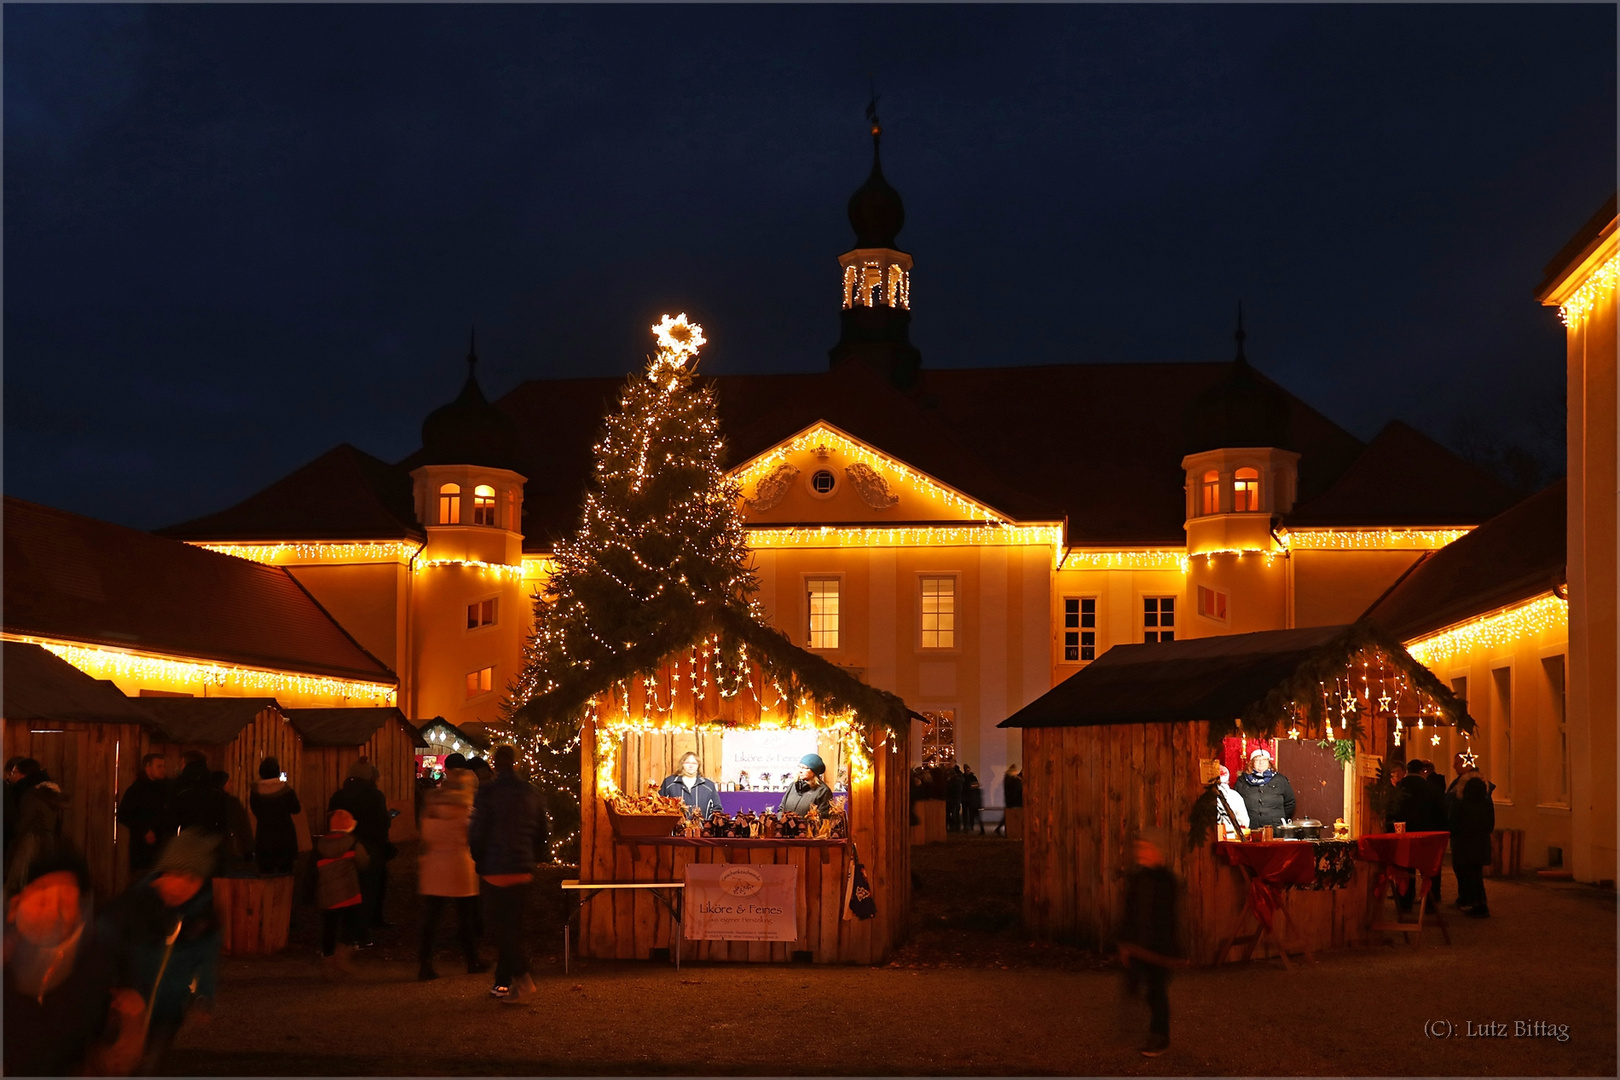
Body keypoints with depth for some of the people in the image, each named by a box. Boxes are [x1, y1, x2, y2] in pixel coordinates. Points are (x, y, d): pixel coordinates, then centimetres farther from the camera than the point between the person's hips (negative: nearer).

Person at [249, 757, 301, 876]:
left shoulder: (256, 790, -8)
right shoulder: (286, 788, -11)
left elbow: (254, 810, 3)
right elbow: (296, 810, -1)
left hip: (263, 838, 1)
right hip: (285, 837, -1)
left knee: (265, 873, 8)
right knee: (285, 871, 6)